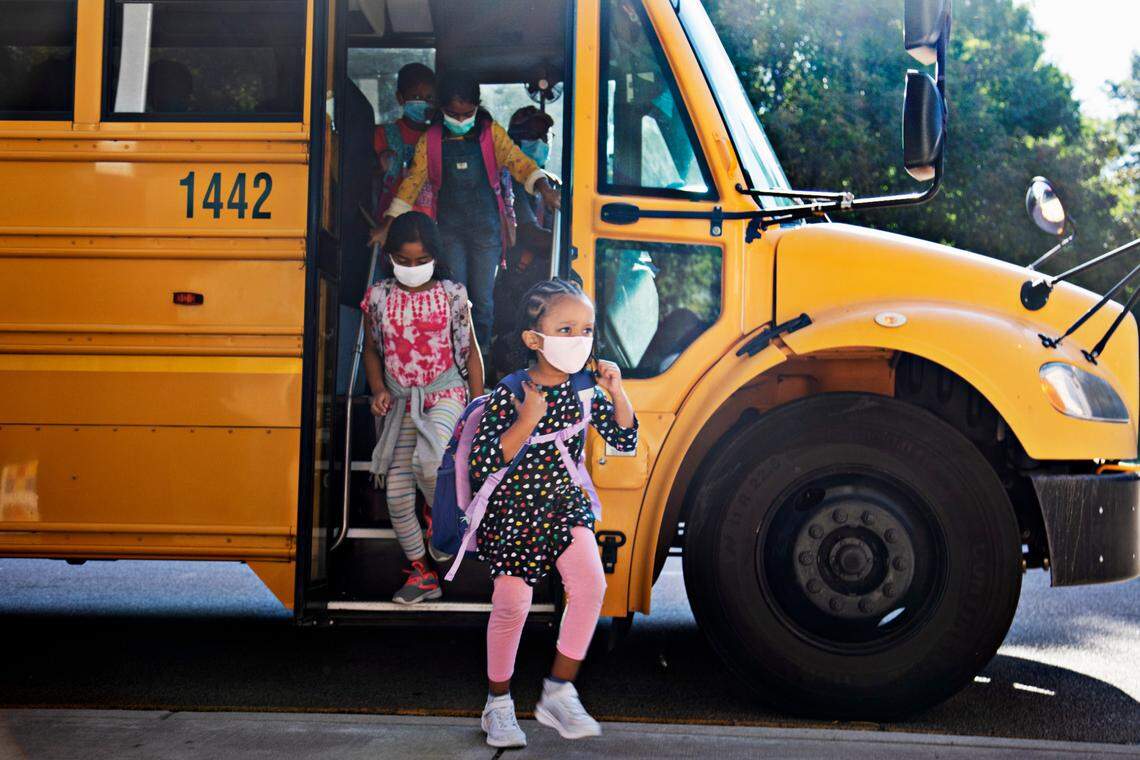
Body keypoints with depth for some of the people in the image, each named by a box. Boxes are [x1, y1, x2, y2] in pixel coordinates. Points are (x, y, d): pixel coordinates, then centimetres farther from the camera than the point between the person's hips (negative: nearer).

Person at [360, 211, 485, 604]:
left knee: (428, 465, -29)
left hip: (445, 394, -3)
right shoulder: (378, 297, 2)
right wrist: (378, 390, -4)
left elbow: (470, 351, 3)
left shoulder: (452, 295, -3)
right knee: (397, 493, -1)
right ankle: (421, 574, 14)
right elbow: (372, 350, 13)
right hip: (400, 401, 3)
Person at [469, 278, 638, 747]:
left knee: (590, 581, -17)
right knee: (511, 604, -4)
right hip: (514, 511, -4)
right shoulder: (508, 396, -18)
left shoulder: (586, 390, -4)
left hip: (565, 504, 4)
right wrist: (525, 422, -31)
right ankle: (498, 704, 19)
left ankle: (558, 692, -2)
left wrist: (617, 394, -12)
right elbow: (481, 466, -22)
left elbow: (625, 442, 3)